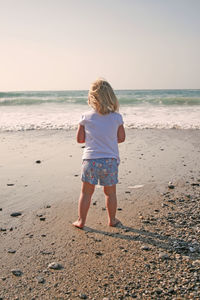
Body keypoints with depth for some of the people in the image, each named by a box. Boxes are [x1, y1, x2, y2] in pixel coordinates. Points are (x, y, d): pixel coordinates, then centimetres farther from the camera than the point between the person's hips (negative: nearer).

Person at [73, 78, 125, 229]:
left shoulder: (86, 117, -4)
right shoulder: (117, 117, -4)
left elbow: (79, 139, 1)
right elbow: (121, 138, 3)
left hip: (90, 160, 0)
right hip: (110, 160, 1)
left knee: (86, 192, 12)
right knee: (110, 192, 15)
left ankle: (81, 220, 21)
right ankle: (112, 219, 30)